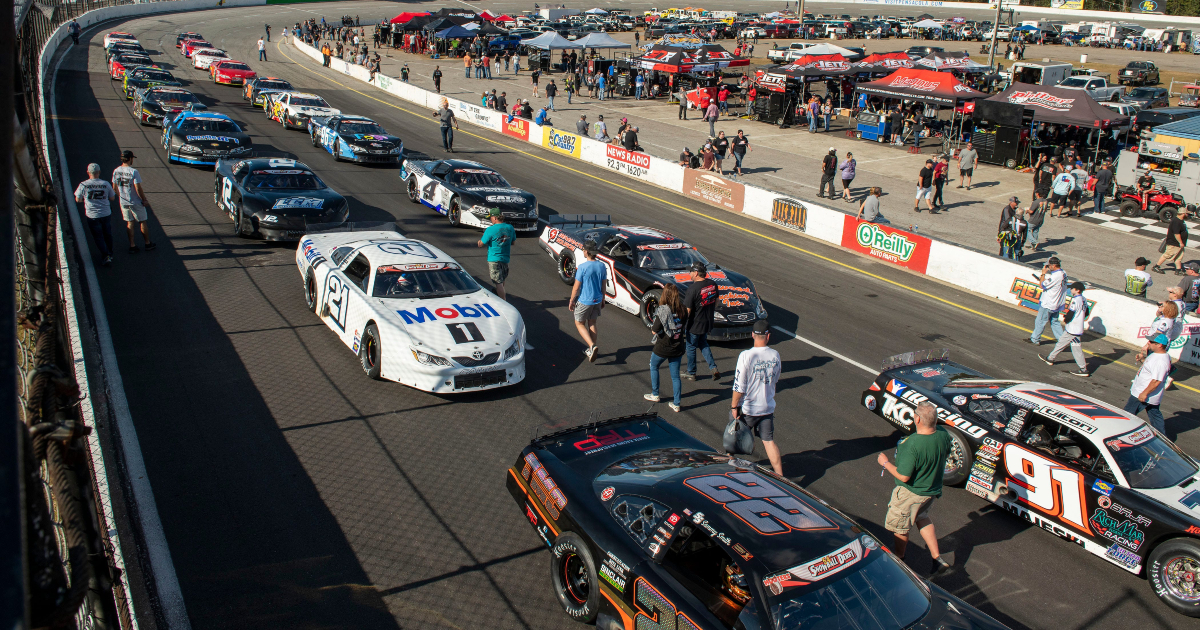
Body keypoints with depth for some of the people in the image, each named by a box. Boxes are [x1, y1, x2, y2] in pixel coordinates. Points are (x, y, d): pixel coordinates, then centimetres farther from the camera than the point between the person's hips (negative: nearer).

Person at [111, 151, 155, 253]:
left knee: (130, 223, 14)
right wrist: (144, 200, -9)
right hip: (136, 202, -5)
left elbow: (114, 188, 8)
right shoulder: (133, 172, -20)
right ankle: (148, 244, 19)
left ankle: (132, 245, 16)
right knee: (142, 222, 9)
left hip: (123, 202, 5)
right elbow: (138, 189, -20)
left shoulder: (116, 171, 0)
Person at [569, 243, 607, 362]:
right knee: (592, 324, 18)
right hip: (597, 301, 6)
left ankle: (592, 345, -8)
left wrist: (571, 301, -2)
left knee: (579, 323, 11)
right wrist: (603, 299, 19)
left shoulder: (582, 267, -21)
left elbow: (576, 287, -15)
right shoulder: (602, 266, -3)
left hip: (584, 301, -5)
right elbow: (603, 285, 6)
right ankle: (591, 350, 23)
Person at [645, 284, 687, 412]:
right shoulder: (682, 310, -6)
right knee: (675, 376, 13)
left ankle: (655, 395, 31)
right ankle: (676, 404, 16)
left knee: (654, 367, 24)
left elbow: (655, 331, -19)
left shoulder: (662, 311, -21)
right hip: (677, 348, 4)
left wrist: (652, 327, 0)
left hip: (662, 348, -4)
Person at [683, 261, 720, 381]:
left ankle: (691, 373, 27)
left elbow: (687, 310, -22)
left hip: (695, 324, -6)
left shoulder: (693, 288, -25)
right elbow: (715, 302, 10)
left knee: (691, 347, 13)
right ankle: (713, 368, 12)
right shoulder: (713, 284, -4)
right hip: (708, 322, 7)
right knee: (703, 343, 26)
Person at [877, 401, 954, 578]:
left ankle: (898, 558, 41)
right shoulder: (943, 435, -16)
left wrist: (885, 463, -14)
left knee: (899, 528, 18)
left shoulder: (912, 445, -38)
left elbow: (903, 476, -30)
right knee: (921, 518, 32)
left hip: (911, 494, -7)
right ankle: (937, 558, 29)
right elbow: (946, 454, 6)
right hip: (932, 489, 7)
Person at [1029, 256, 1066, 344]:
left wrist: (1043, 274, -11)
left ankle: (1035, 339, 18)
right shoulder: (1063, 273, 4)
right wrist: (1042, 279, 5)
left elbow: (1042, 285, -20)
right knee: (1054, 322, 18)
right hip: (1056, 304, 9)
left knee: (1040, 321, 6)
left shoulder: (1056, 276, -26)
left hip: (1047, 304, -9)